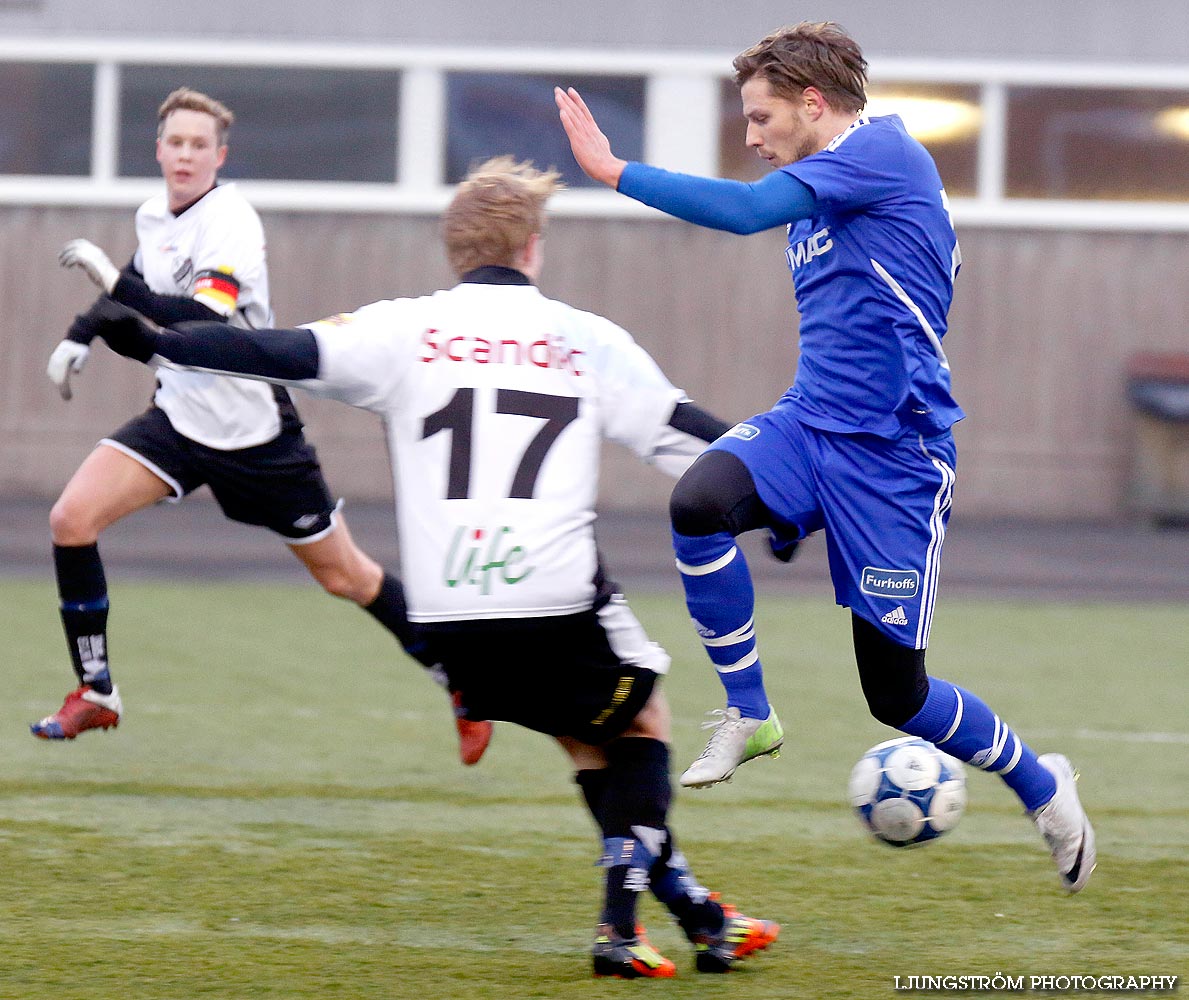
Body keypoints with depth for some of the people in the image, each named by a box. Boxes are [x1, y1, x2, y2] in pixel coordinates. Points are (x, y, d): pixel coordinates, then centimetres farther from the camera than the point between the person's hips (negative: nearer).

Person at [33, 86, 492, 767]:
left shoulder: (231, 223, -22)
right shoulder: (154, 217, 1)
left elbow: (201, 325, -36)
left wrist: (114, 282, -41)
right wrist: (82, 335, 13)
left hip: (253, 428, -6)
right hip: (180, 417, 6)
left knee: (345, 575, 3)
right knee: (72, 518, -12)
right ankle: (96, 694, 0)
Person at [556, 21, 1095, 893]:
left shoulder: (882, 151, -11)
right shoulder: (817, 202, 15)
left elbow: (746, 209, -23)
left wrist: (612, 169, -20)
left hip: (893, 452, -7)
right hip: (809, 423, 7)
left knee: (896, 695, 0)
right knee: (698, 502, -27)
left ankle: (1042, 787, 27)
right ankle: (749, 715, -11)